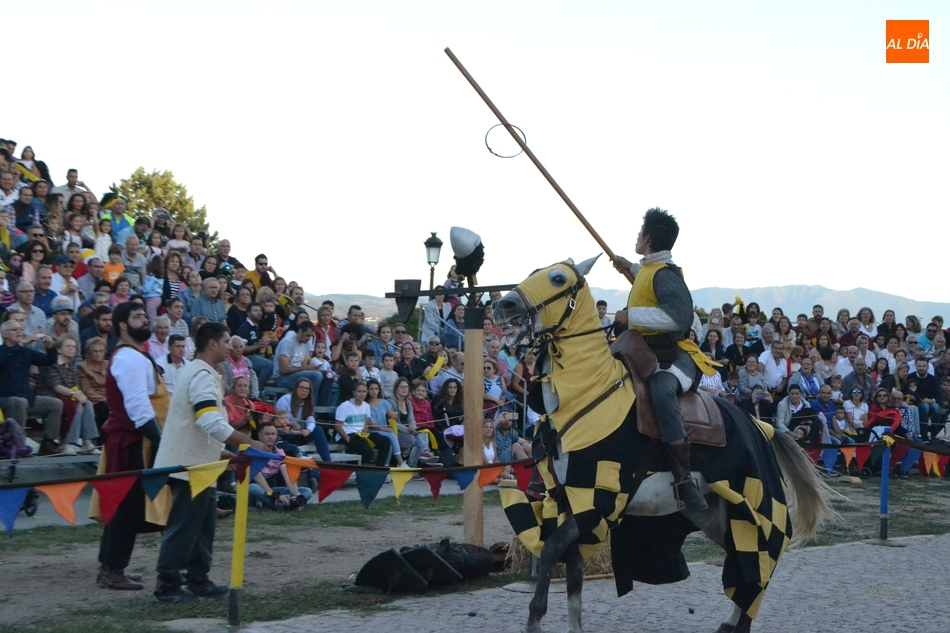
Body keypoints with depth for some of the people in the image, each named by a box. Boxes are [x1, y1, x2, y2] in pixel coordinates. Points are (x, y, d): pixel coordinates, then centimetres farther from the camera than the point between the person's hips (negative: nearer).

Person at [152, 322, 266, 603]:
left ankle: (198, 581, 21)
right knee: (183, 526, -6)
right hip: (189, 465, -10)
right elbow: (212, 423, -27)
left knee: (202, 524, 14)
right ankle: (167, 586, -1)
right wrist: (249, 443, -22)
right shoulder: (202, 376, -15)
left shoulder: (197, 373, 17)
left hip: (197, 465, 10)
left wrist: (224, 454, 20)